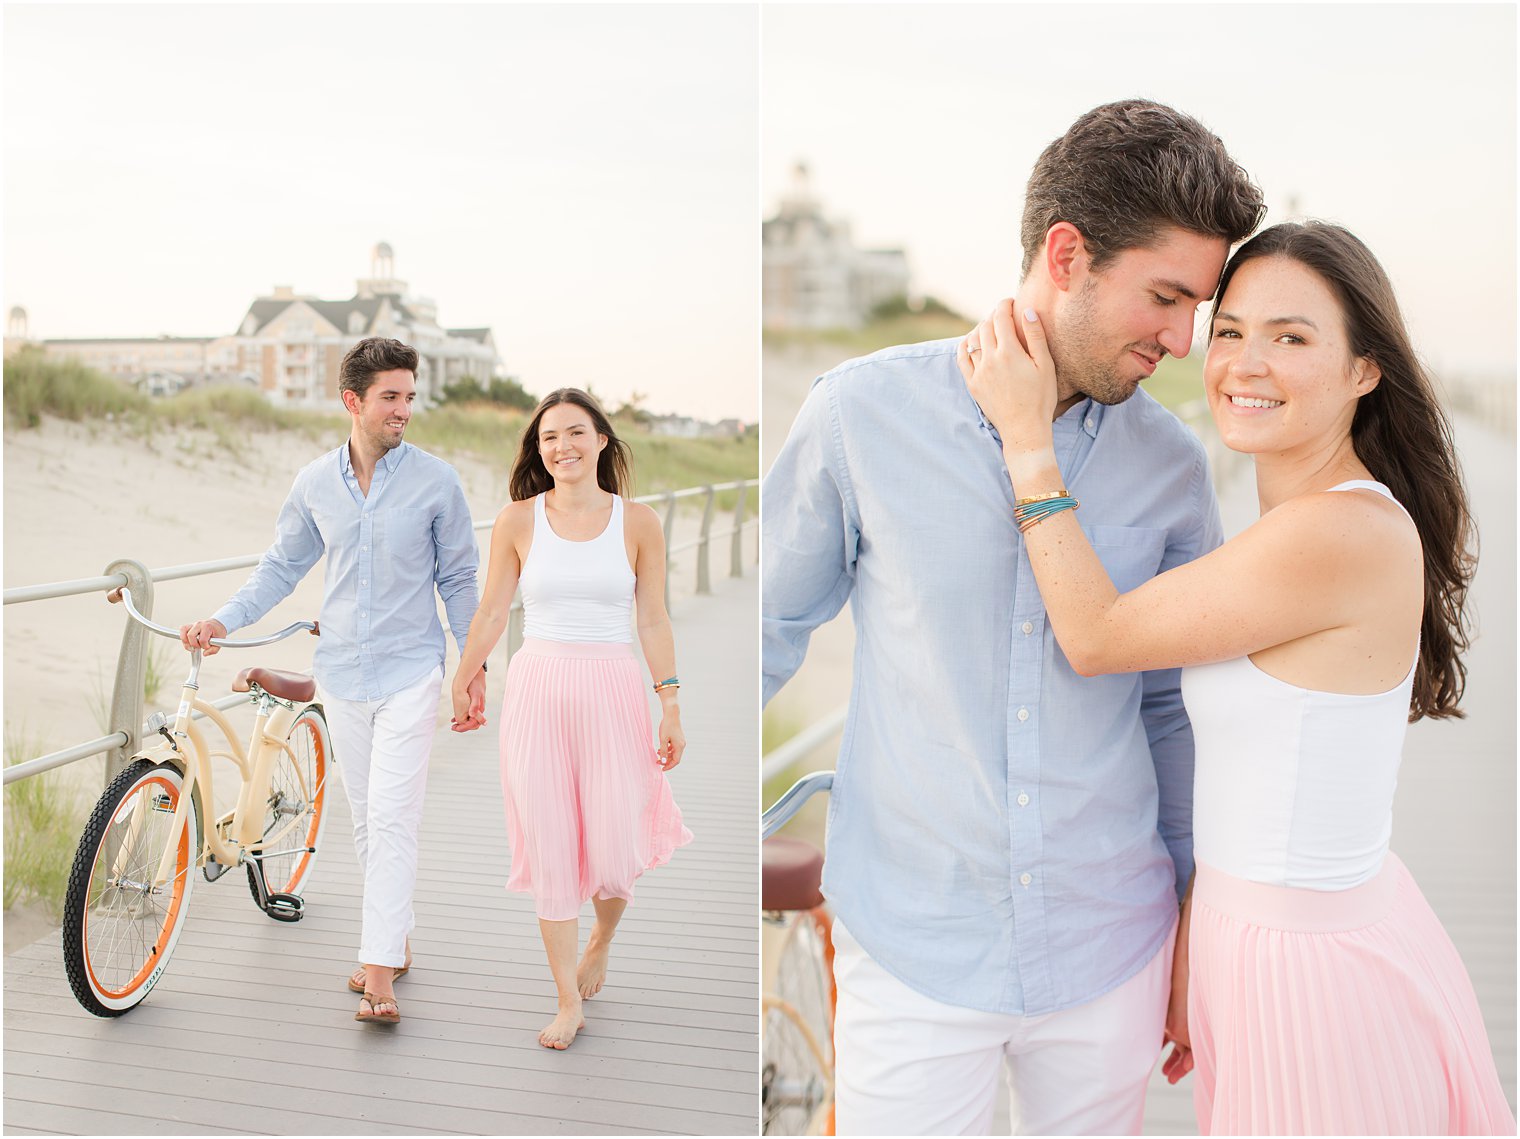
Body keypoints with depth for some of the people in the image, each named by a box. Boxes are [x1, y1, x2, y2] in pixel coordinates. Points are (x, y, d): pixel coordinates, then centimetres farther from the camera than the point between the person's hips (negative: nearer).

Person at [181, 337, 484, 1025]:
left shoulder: (434, 480, -5)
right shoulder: (315, 484, 3)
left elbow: (458, 578, 2)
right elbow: (283, 566, 13)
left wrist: (475, 664, 1)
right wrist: (223, 620, 0)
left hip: (409, 669, -4)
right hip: (341, 671, 4)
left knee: (392, 817, -10)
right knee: (365, 818, 12)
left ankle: (379, 974, -9)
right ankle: (394, 940, 28)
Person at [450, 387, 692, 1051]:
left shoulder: (639, 522, 1)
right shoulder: (517, 520, 1)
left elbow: (654, 622, 4)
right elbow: (491, 614, 10)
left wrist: (671, 708, 1)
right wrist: (461, 685, 17)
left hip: (612, 692, 0)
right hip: (538, 691, 1)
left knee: (615, 849, 1)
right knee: (549, 847, 3)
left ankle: (600, 941, 36)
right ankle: (568, 1001, 18)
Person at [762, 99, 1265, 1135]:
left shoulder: (1173, 465, -2)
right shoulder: (862, 414, -11)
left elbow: (1174, 707, 8)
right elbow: (771, 632, 1)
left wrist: (1194, 933, 12)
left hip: (1111, 956, 3)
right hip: (911, 954, -2)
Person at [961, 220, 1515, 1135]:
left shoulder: (1336, 534, -25)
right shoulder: (1310, 525, 5)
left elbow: (1096, 638, -18)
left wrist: (1028, 435, -15)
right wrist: (1192, 957, 13)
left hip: (1311, 977, -8)